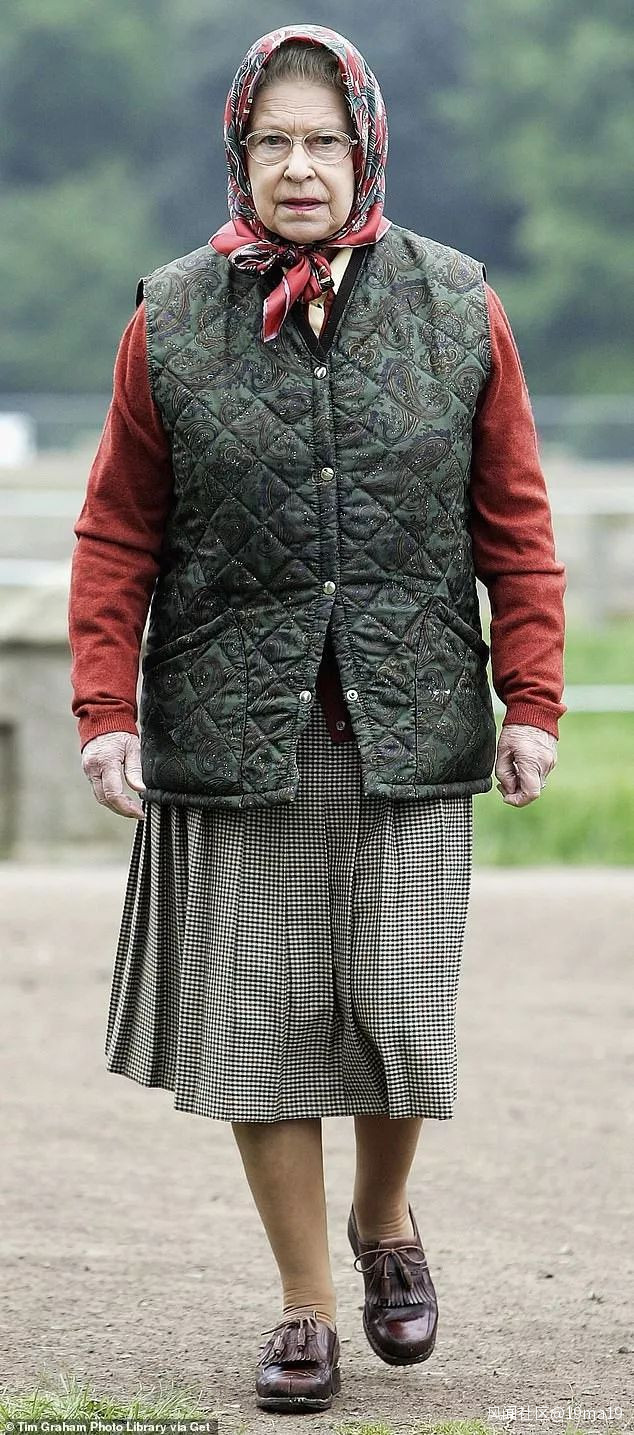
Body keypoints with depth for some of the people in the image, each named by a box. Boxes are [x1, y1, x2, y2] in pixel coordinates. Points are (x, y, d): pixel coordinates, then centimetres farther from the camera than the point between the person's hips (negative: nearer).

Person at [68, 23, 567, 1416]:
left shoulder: (459, 310, 4)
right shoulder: (170, 323, 3)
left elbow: (515, 523, 8)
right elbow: (117, 536, 7)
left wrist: (531, 698, 2)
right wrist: (107, 706, -2)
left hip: (408, 733, 0)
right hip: (234, 729, 0)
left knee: (401, 1008, -2)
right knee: (262, 1018, 1)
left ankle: (385, 1220, 29)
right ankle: (305, 1305, 14)